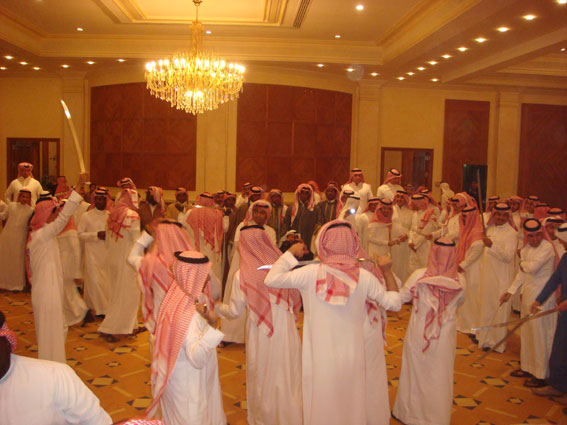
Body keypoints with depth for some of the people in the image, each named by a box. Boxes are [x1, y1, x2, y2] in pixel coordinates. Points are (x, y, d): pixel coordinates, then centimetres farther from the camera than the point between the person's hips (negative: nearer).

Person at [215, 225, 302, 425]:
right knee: (288, 379, 18)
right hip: (287, 334, 2)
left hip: (260, 337, -2)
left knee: (263, 381, 17)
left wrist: (216, 307, 14)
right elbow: (296, 300, 1)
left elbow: (235, 311, -5)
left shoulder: (242, 275, -14)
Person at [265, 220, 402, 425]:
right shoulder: (365, 277, -11)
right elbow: (394, 303, 0)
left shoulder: (311, 273, -17)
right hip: (352, 359, 2)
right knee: (350, 406, 21)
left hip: (319, 360, -1)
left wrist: (290, 253, -2)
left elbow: (271, 279, -14)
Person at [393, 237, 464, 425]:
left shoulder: (419, 276, -20)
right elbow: (459, 302, 5)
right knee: (440, 376, 16)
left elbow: (400, 297, -11)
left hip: (418, 334, -1)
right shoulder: (459, 281, -13)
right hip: (445, 336, 1)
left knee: (415, 372, 18)